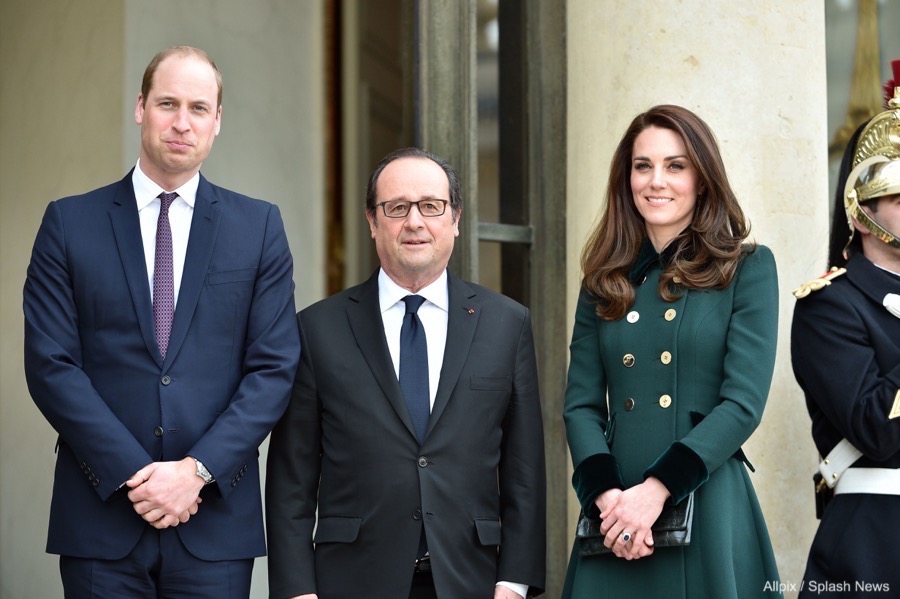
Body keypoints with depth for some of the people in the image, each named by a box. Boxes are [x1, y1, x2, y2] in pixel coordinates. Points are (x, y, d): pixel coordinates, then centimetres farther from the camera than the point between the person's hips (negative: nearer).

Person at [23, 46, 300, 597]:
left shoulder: (259, 227, 7)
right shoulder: (70, 223, 4)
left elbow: (274, 367, 1)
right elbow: (51, 365, -3)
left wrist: (198, 470, -10)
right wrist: (134, 474, -11)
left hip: (216, 521, 0)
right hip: (102, 517, 0)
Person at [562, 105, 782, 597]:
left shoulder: (747, 269, 1)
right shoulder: (605, 280, 11)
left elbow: (743, 403, -8)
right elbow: (581, 405, 6)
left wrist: (654, 492, -17)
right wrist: (606, 494, -13)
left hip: (708, 510, -3)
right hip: (613, 519, 3)